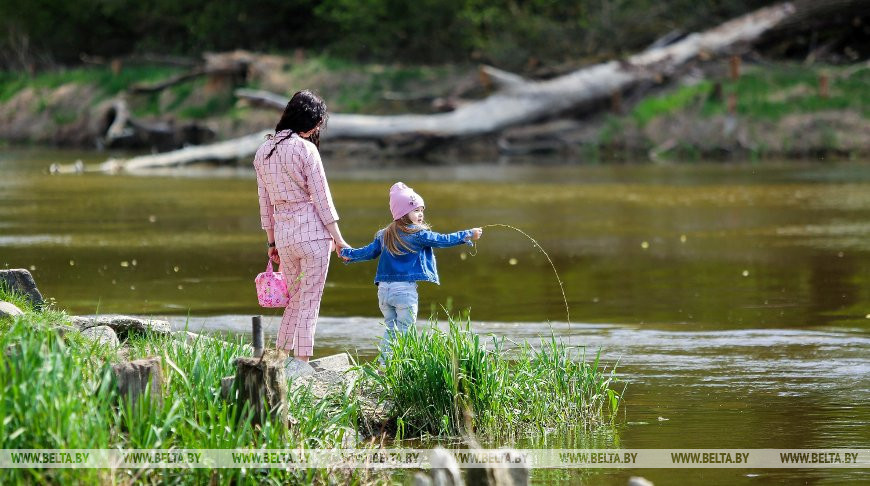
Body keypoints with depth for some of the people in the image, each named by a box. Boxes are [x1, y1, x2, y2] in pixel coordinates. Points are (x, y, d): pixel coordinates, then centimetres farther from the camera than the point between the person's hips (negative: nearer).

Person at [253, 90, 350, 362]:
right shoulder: (305, 149, -9)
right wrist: (338, 239, -3)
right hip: (313, 232, -6)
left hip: (283, 235, 6)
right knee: (310, 304, -1)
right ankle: (303, 364, -2)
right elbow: (321, 197, -8)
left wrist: (272, 242, 21)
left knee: (293, 301, 17)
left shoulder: (263, 151, 10)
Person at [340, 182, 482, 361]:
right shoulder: (418, 235, -8)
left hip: (384, 289, 6)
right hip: (405, 290, -6)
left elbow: (369, 252, 20)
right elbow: (443, 240, -6)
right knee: (404, 331, 0)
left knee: (390, 329, 14)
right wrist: (468, 235, 2)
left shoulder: (384, 235, 10)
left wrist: (347, 254, 39)